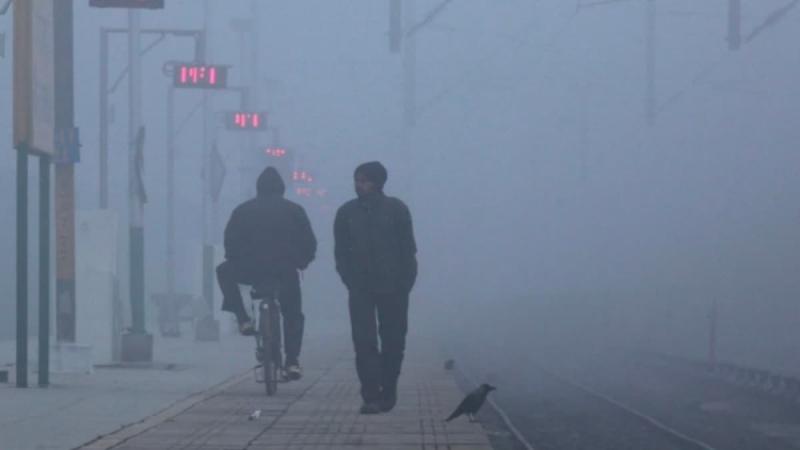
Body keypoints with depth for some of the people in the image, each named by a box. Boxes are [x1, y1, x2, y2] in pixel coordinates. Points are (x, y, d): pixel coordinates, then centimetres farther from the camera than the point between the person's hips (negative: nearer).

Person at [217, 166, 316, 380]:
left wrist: (235, 262, 22)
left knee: (224, 272, 28)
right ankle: (292, 361, 5)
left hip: (251, 270, -1)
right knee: (293, 314, 19)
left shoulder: (242, 210, 10)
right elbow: (309, 243, 7)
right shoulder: (294, 210, 10)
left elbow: (231, 241, 7)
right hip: (286, 272, 1)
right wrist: (302, 262, 23)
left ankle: (243, 319, 14)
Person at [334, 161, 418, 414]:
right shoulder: (346, 213, 4)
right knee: (364, 342, -7)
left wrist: (405, 284, -5)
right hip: (360, 289, 1)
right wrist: (350, 280, -1)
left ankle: (388, 391, 20)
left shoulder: (396, 210, -2)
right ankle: (371, 396, -9)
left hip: (392, 287, -1)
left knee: (393, 341, 6)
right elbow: (341, 251, 9)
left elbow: (408, 250, 1)